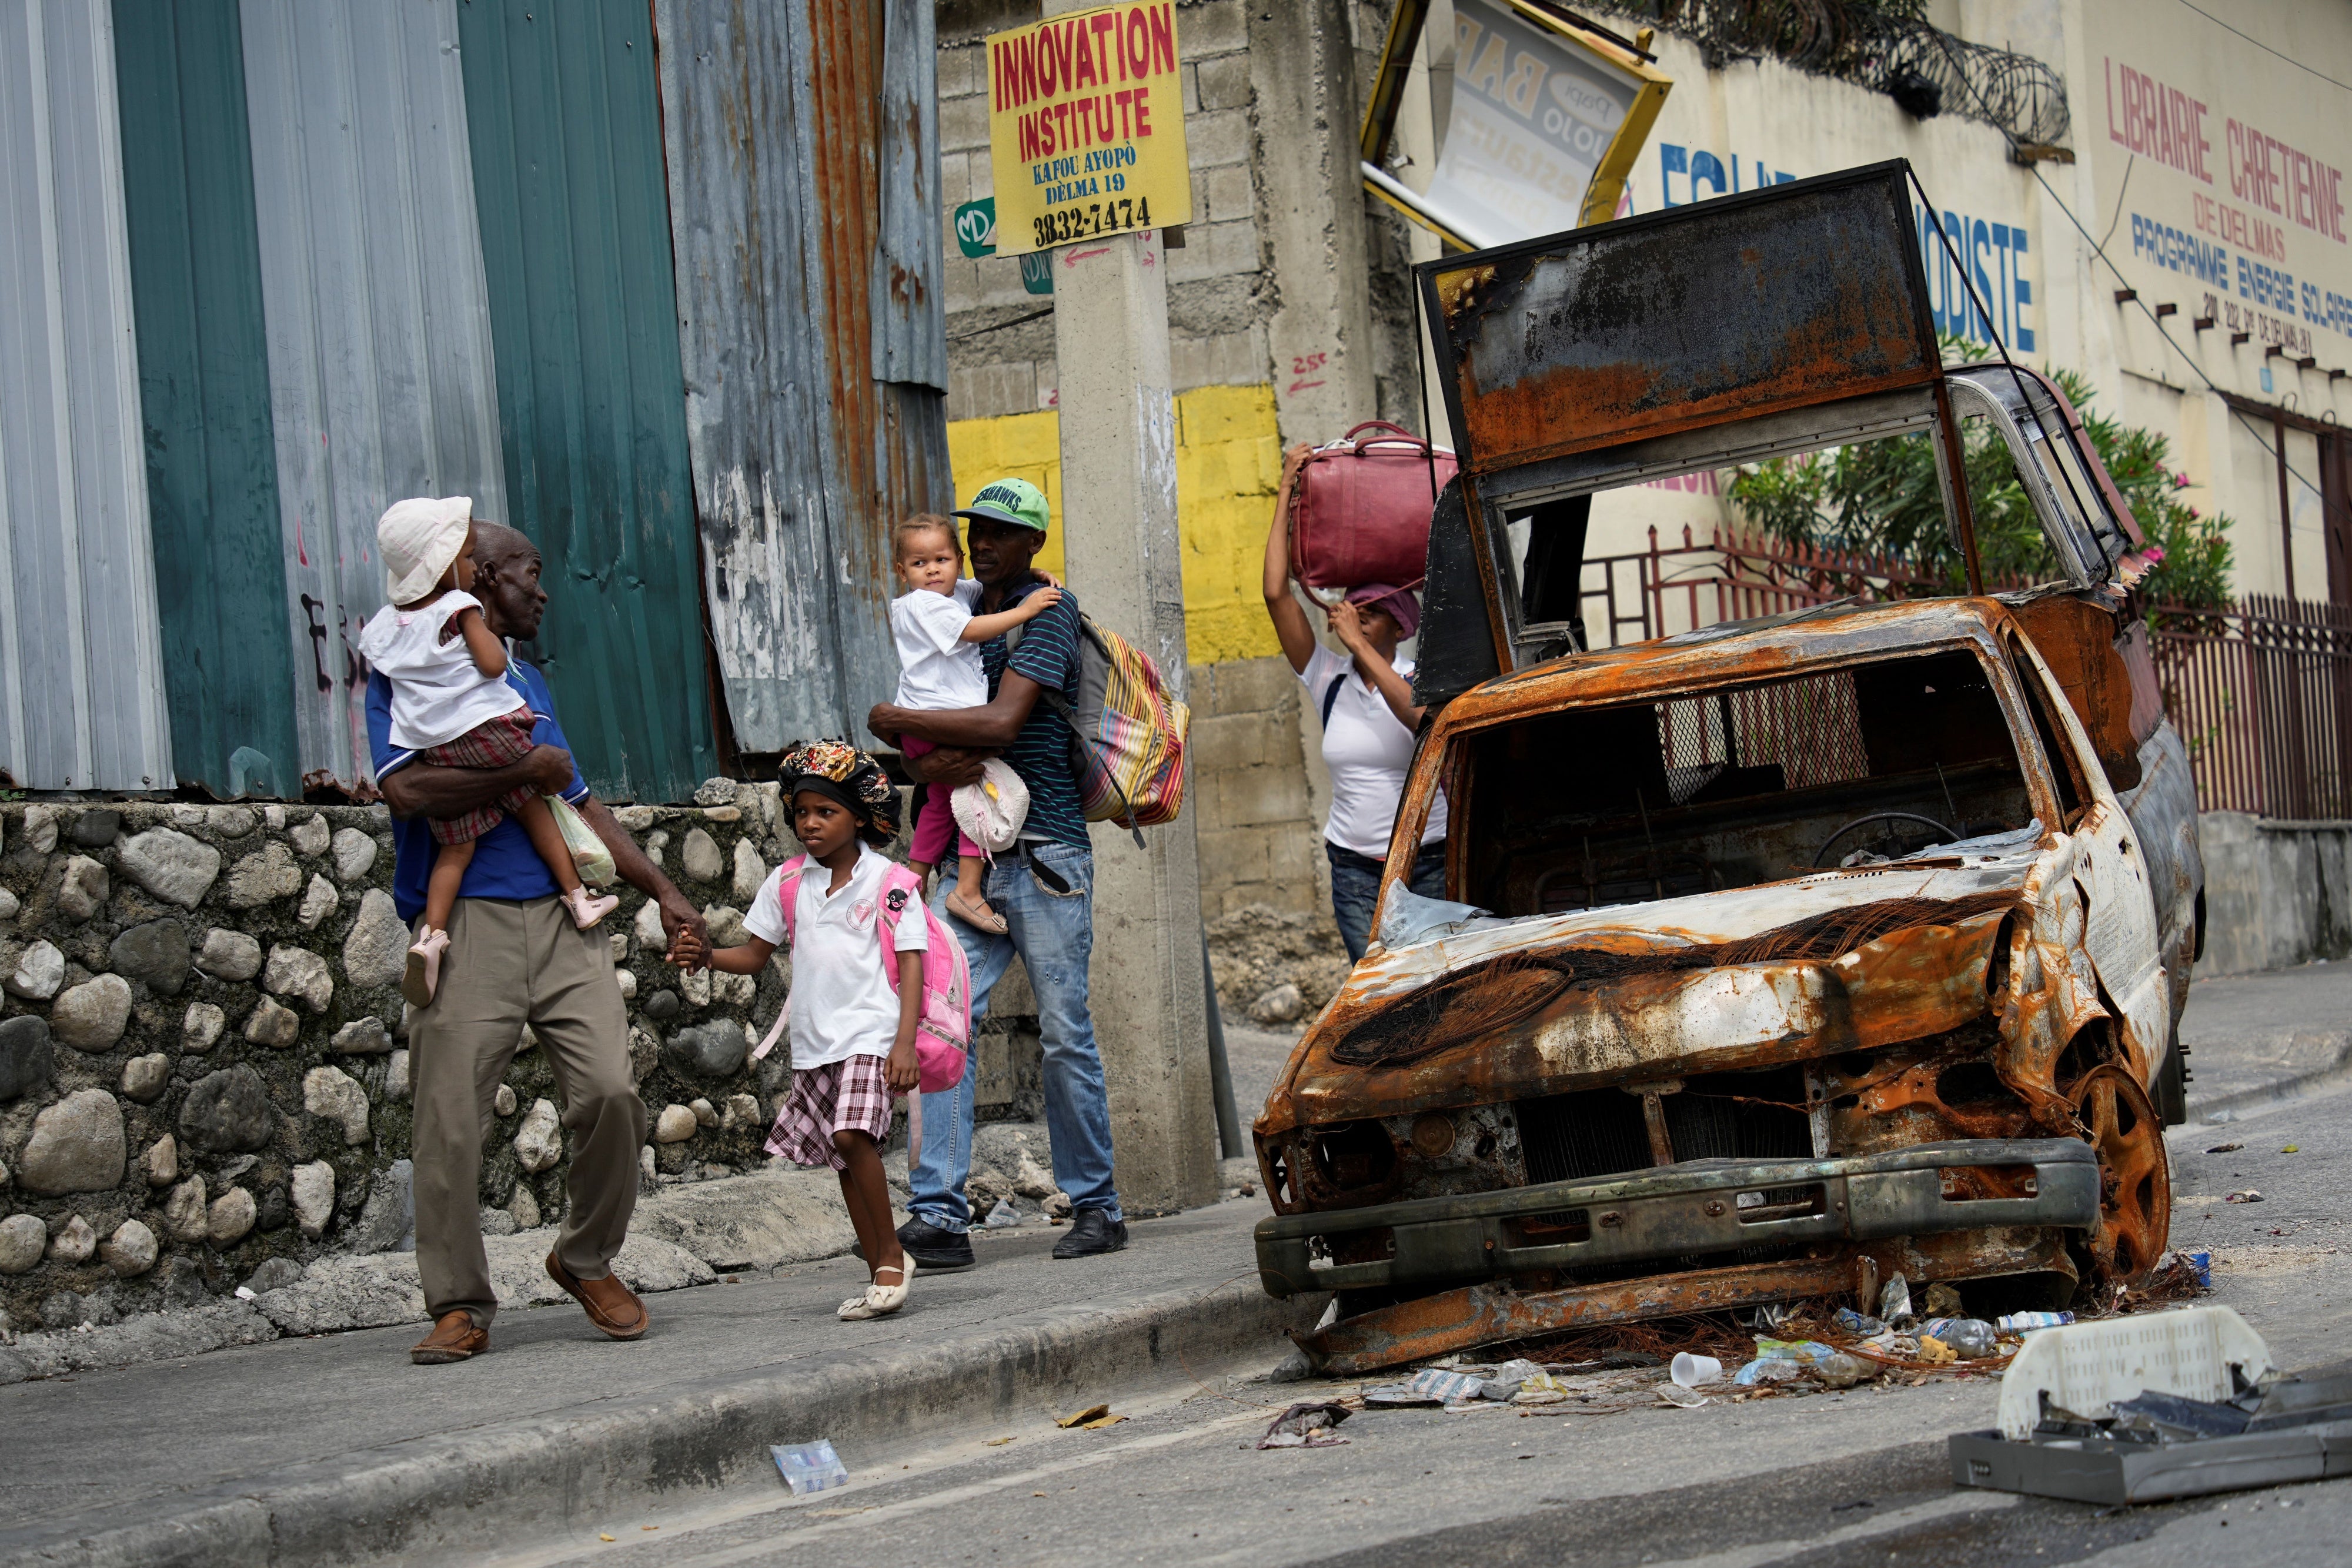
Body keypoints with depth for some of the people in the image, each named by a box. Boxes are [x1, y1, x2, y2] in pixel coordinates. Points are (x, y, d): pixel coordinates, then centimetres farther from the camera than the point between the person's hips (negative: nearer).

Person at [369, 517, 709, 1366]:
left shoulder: (525, 678, 25)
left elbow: (580, 803, 29)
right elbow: (407, 787, -15)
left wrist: (663, 892, 23)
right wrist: (527, 771, -7)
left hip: (563, 915, 5)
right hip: (468, 922, -5)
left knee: (609, 1091, -9)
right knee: (449, 1124, -6)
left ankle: (588, 1260, 12)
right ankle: (460, 1306, 6)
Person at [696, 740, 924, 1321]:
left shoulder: (888, 883, -3)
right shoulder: (787, 883, 10)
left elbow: (911, 963, -5)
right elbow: (755, 954, 14)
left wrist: (906, 1041, -14)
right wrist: (704, 956, -6)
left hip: (870, 1033, -5)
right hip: (814, 1041, 6)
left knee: (852, 1135, -23)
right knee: (844, 1157, 7)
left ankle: (890, 1252, -9)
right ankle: (881, 1276, 15)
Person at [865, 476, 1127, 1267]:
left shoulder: (1047, 611, -5)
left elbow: (1003, 723, -18)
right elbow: (909, 747, 15)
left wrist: (898, 722, -10)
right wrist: (929, 760, -9)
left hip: (1044, 852, -6)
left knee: (1066, 1031, -2)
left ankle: (1097, 1207, 9)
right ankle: (939, 1214, -8)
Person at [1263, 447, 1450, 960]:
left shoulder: (1419, 678, 0)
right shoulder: (1329, 679, 5)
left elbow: (1420, 715, -25)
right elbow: (1277, 594, -1)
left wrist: (1359, 644, -21)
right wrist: (1286, 491, -1)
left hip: (1428, 864, -2)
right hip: (1355, 870, 2)